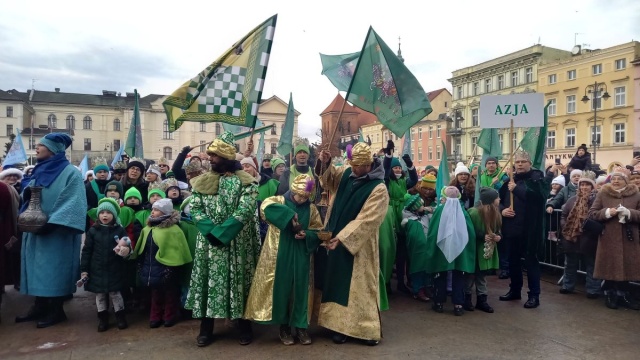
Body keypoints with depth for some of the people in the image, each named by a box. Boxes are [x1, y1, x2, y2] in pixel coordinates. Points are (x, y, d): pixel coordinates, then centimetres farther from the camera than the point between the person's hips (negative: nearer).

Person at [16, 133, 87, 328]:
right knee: (38, 268, 12)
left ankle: (57, 310, 9)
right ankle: (40, 306, 23)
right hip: (35, 229, 8)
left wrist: (52, 223, -26)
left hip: (57, 232, -8)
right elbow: (28, 194, 18)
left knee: (54, 269, -2)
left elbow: (72, 203, -19)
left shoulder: (70, 173, -12)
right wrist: (27, 193, -7)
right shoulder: (40, 171, 13)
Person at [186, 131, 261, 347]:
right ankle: (206, 329, 21)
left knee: (239, 281, 5)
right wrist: (212, 231, -16)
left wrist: (221, 232, -21)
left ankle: (244, 327, 20)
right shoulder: (202, 181, 7)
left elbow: (244, 211, -15)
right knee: (209, 282, 7)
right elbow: (195, 209, 0)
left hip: (237, 243, -3)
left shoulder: (245, 181, -5)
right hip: (208, 242, 3)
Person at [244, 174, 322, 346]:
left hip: (300, 257, 2)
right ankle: (284, 326, 19)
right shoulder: (279, 201, -5)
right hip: (280, 256, -2)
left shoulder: (311, 209, 4)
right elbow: (266, 206, -27)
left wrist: (306, 235, -13)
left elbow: (318, 231, 8)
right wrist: (290, 216, -33)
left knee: (300, 288, 6)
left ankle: (300, 326, 19)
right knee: (281, 287, 4)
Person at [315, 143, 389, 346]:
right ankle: (341, 325, 21)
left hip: (359, 246, -6)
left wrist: (341, 238, -27)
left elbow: (365, 221, -22)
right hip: (338, 240, 6)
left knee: (360, 286, 2)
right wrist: (324, 162, -7)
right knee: (339, 283, 10)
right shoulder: (347, 174, 1)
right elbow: (327, 177, 16)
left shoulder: (378, 189, -17)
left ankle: (368, 329, 15)